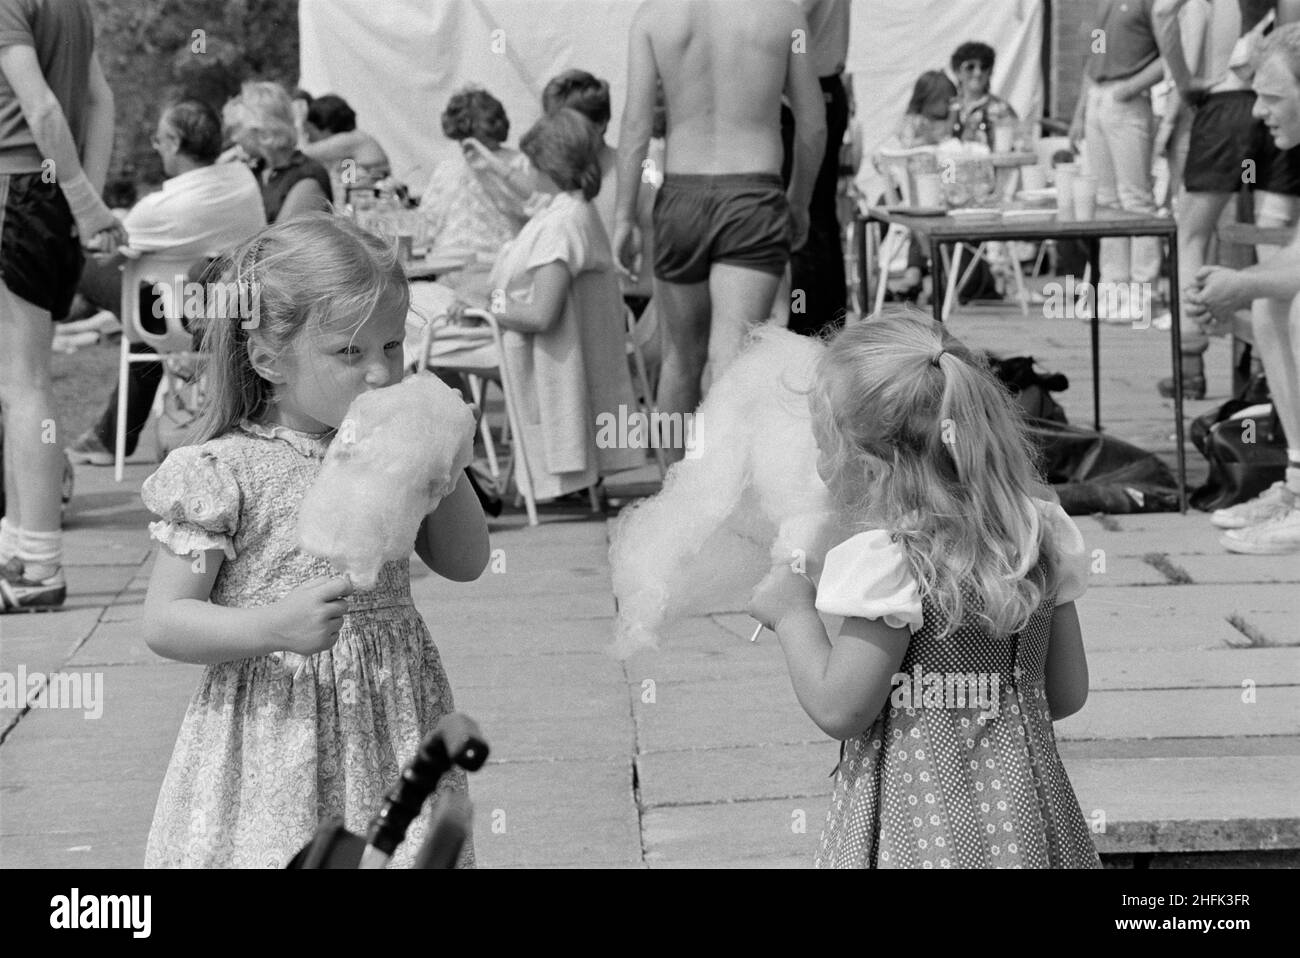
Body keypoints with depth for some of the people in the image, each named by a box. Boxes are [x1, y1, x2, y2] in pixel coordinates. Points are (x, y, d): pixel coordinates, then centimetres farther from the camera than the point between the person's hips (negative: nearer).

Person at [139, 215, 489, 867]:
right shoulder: (222, 471, -11)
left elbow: (465, 563, 13)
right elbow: (164, 623, -11)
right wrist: (274, 627, -26)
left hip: (392, 731, 5)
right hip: (274, 740, -5)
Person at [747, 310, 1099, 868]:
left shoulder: (886, 561, -19)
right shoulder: (1043, 535, 2)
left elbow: (838, 710, -16)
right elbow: (1067, 695, 9)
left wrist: (793, 613, -3)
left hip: (922, 830, -6)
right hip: (1028, 816, 7)